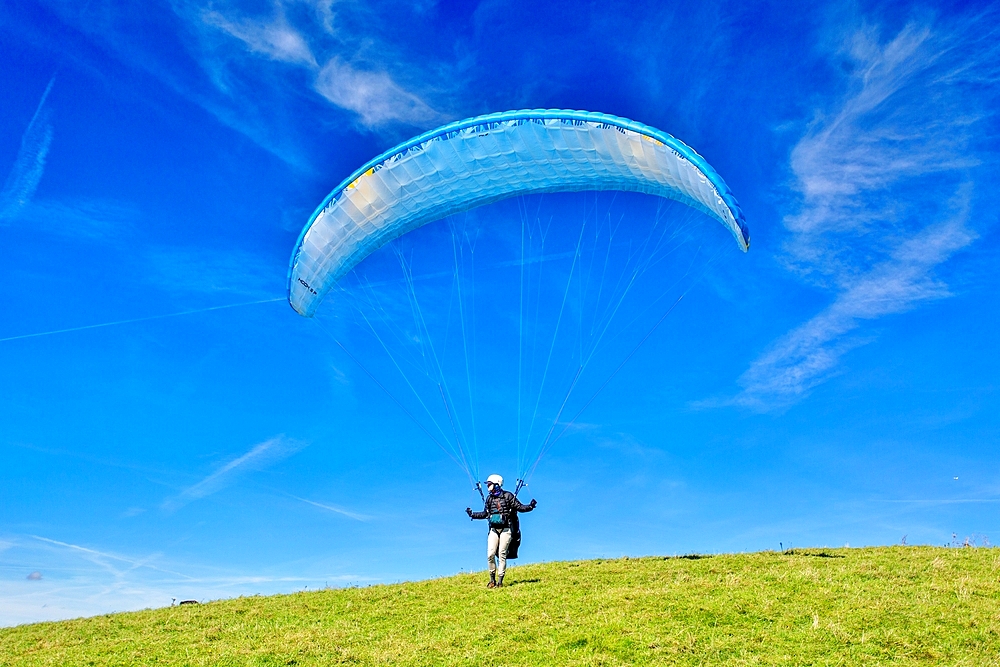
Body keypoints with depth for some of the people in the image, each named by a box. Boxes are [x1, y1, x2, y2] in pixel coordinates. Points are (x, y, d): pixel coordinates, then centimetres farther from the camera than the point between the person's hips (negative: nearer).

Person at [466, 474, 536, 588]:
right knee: (490, 554, -5)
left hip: (506, 529, -4)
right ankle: (492, 580, 9)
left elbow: (519, 507, -6)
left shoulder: (508, 496, -4)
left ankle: (500, 581, 2)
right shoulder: (489, 498, 11)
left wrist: (530, 506, -22)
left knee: (502, 555, -5)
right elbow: (485, 514, 20)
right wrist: (472, 515, 15)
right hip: (494, 529, 4)